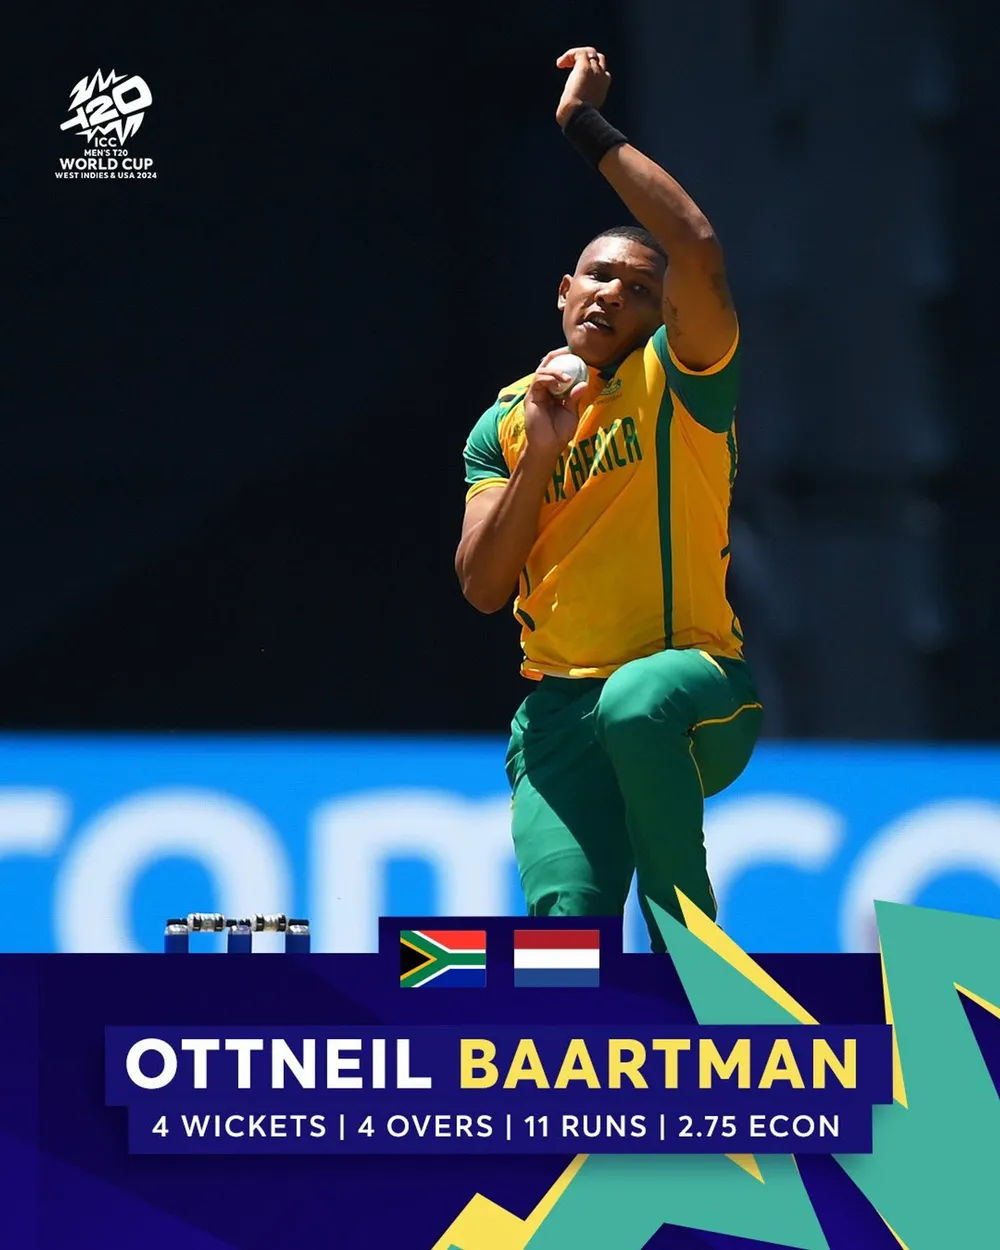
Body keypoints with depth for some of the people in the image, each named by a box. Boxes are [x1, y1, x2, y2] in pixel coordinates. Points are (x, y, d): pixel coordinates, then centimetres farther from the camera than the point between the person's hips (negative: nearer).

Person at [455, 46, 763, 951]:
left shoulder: (677, 383, 3)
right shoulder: (506, 423, 14)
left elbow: (699, 254, -17)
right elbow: (484, 589, 4)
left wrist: (592, 129, -13)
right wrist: (538, 456, -8)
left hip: (696, 685, -3)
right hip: (562, 707, 3)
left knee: (638, 701, -40)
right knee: (568, 917, -22)